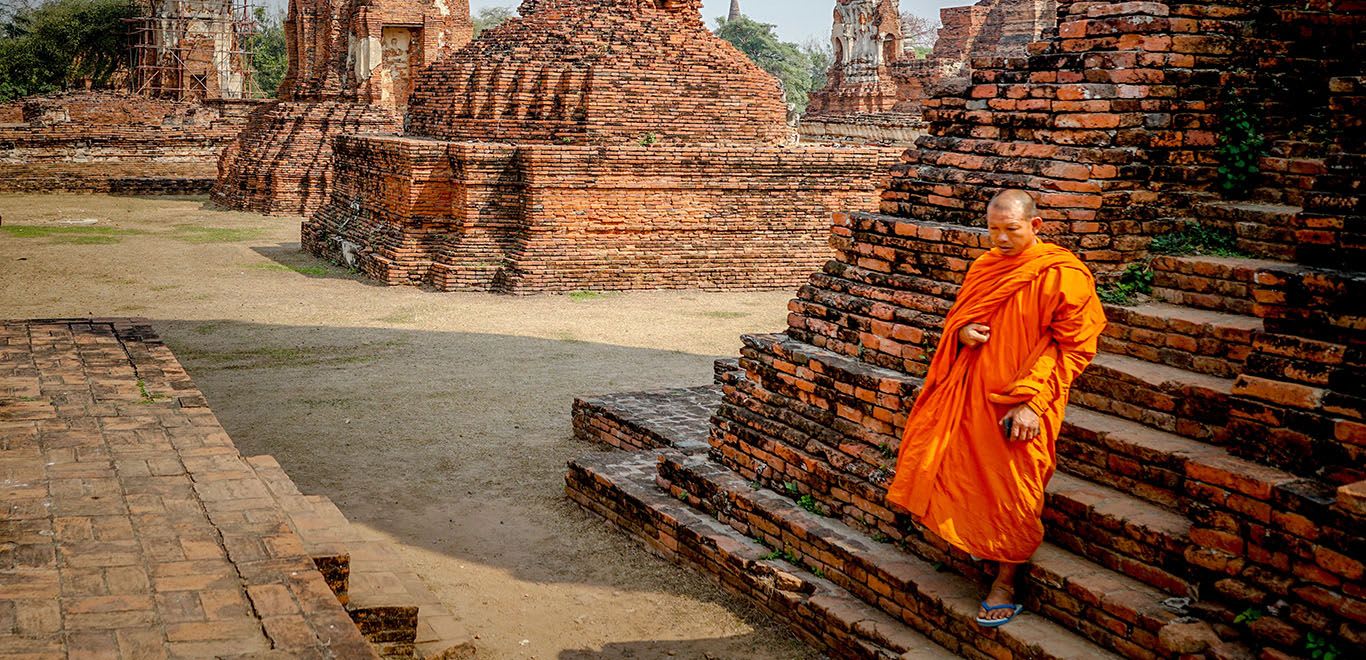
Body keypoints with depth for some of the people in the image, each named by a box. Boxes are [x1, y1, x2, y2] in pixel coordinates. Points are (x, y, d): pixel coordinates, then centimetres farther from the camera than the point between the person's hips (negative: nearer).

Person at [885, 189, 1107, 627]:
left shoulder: (1062, 275, -13)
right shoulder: (985, 266, 8)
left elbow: (1074, 346, -13)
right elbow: (958, 316, 21)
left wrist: (1031, 401, -19)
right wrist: (962, 331, -5)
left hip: (1020, 405, -6)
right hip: (971, 392, 6)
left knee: (1011, 492, 2)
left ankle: (1005, 583, 19)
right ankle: (980, 542, 34)